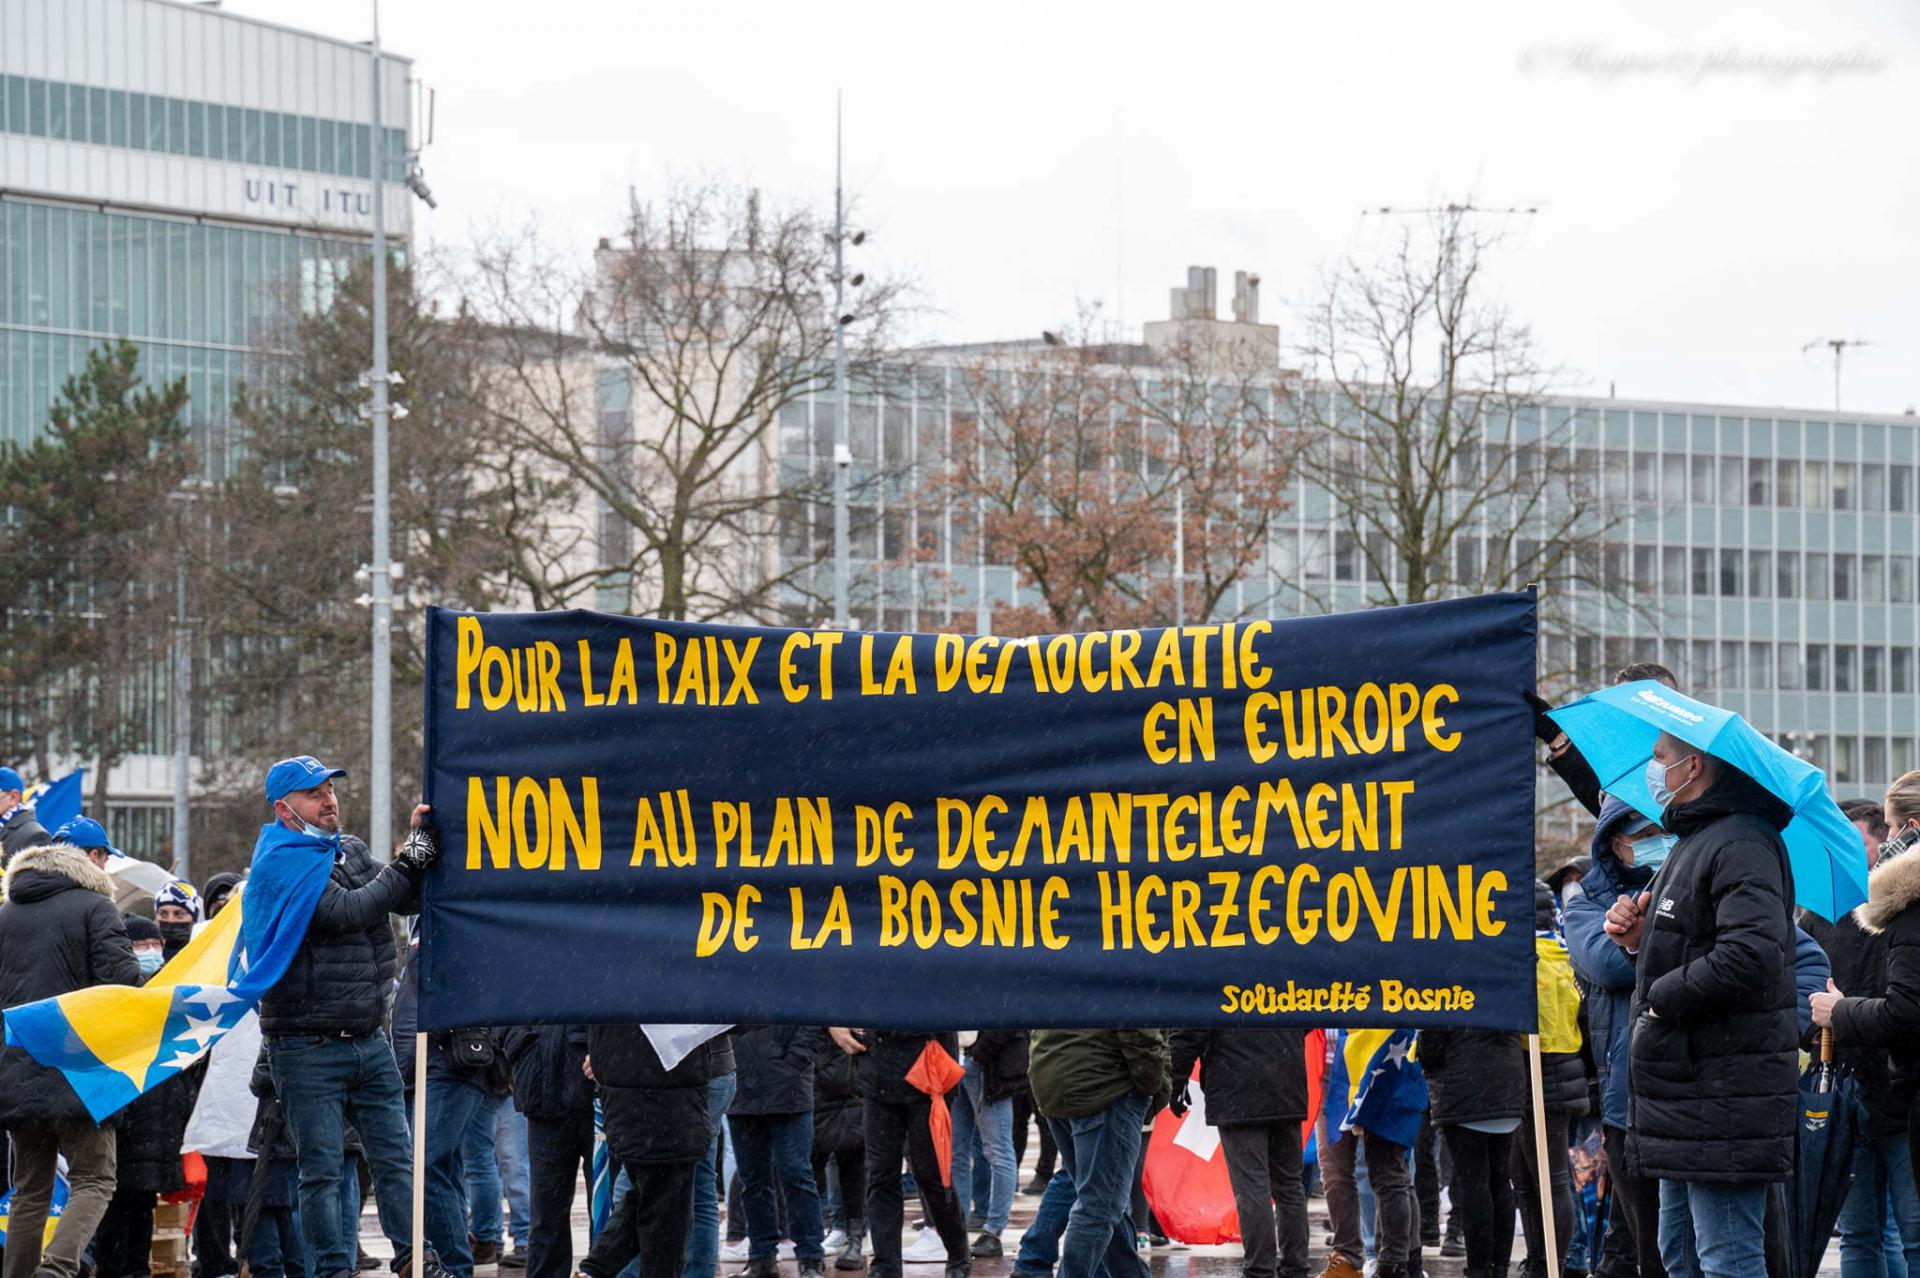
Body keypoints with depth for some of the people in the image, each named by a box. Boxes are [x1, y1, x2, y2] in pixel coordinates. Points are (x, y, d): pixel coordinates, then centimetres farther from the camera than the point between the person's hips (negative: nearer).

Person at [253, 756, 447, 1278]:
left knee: (395, 1157, 7)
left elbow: (407, 901, 11)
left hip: (370, 1038, 7)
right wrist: (409, 862, -19)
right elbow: (347, 912, -22)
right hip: (308, 1049, -7)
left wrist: (424, 842, -5)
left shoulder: (350, 851, 13)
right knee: (321, 1169, -1)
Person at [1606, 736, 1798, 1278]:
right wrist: (1640, 941, 7)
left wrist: (1663, 999, -18)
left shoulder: (1742, 845, -15)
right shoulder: (1694, 843, 20)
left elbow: (1753, 954, -30)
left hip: (1725, 1094, -11)